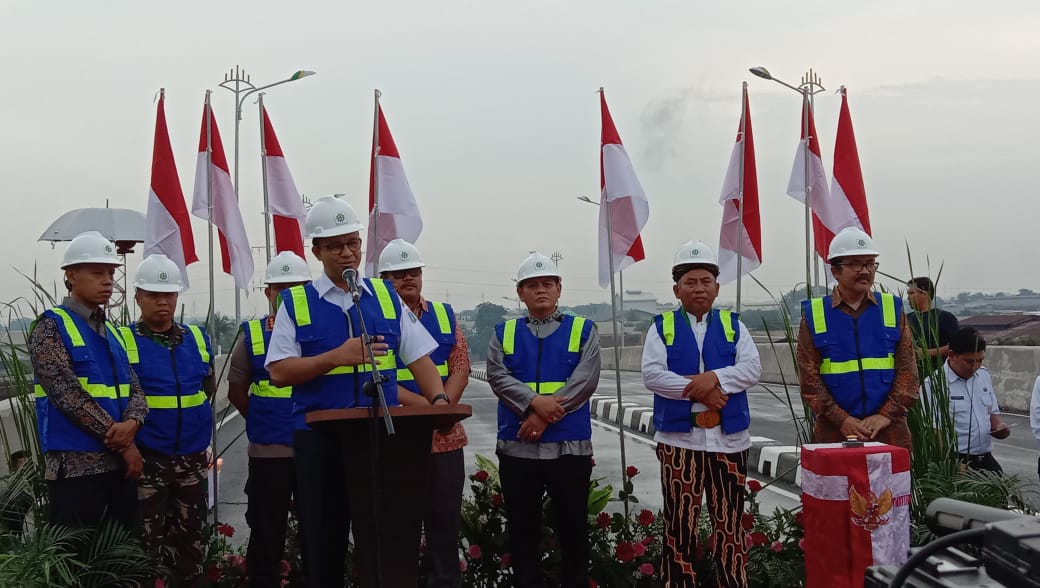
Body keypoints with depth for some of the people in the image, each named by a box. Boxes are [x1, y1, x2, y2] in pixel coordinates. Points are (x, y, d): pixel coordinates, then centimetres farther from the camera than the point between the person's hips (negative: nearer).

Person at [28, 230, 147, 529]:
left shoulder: (112, 333, 16)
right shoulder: (51, 327, -6)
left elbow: (134, 389, 10)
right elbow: (69, 394, -15)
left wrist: (131, 423, -14)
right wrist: (124, 444, -14)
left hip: (121, 462, 7)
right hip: (77, 466, -7)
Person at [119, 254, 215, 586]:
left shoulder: (197, 338, 8)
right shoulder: (123, 340, -6)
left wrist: (197, 422, 12)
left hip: (192, 457, 4)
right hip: (146, 458, -4)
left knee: (191, 540, 13)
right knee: (149, 545, 2)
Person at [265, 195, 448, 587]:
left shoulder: (385, 296, 9)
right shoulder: (296, 302, 2)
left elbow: (418, 358, 5)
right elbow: (279, 373, -5)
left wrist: (439, 402, -13)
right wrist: (338, 356, -16)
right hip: (320, 438, -2)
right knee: (324, 543, 7)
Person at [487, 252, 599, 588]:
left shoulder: (583, 330, 6)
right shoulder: (503, 333, 10)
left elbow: (585, 380, -7)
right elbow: (498, 377, -4)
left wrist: (545, 415, -16)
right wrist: (535, 402, -21)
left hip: (570, 446, -1)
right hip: (516, 447, 2)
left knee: (573, 529, 5)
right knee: (522, 531, 7)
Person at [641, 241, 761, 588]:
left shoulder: (733, 325, 10)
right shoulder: (661, 327, 5)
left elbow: (751, 370, -3)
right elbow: (652, 375, -8)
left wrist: (714, 377, -18)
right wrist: (696, 390, -16)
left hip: (728, 438, 1)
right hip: (679, 437, -1)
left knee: (729, 521, 6)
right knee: (680, 521, 3)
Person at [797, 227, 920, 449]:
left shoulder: (892, 309, 8)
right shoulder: (814, 314, 3)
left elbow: (907, 369, 4)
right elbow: (809, 375, -2)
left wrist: (886, 414, -9)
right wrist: (842, 419, -11)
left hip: (889, 429, 1)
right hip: (834, 431, -1)